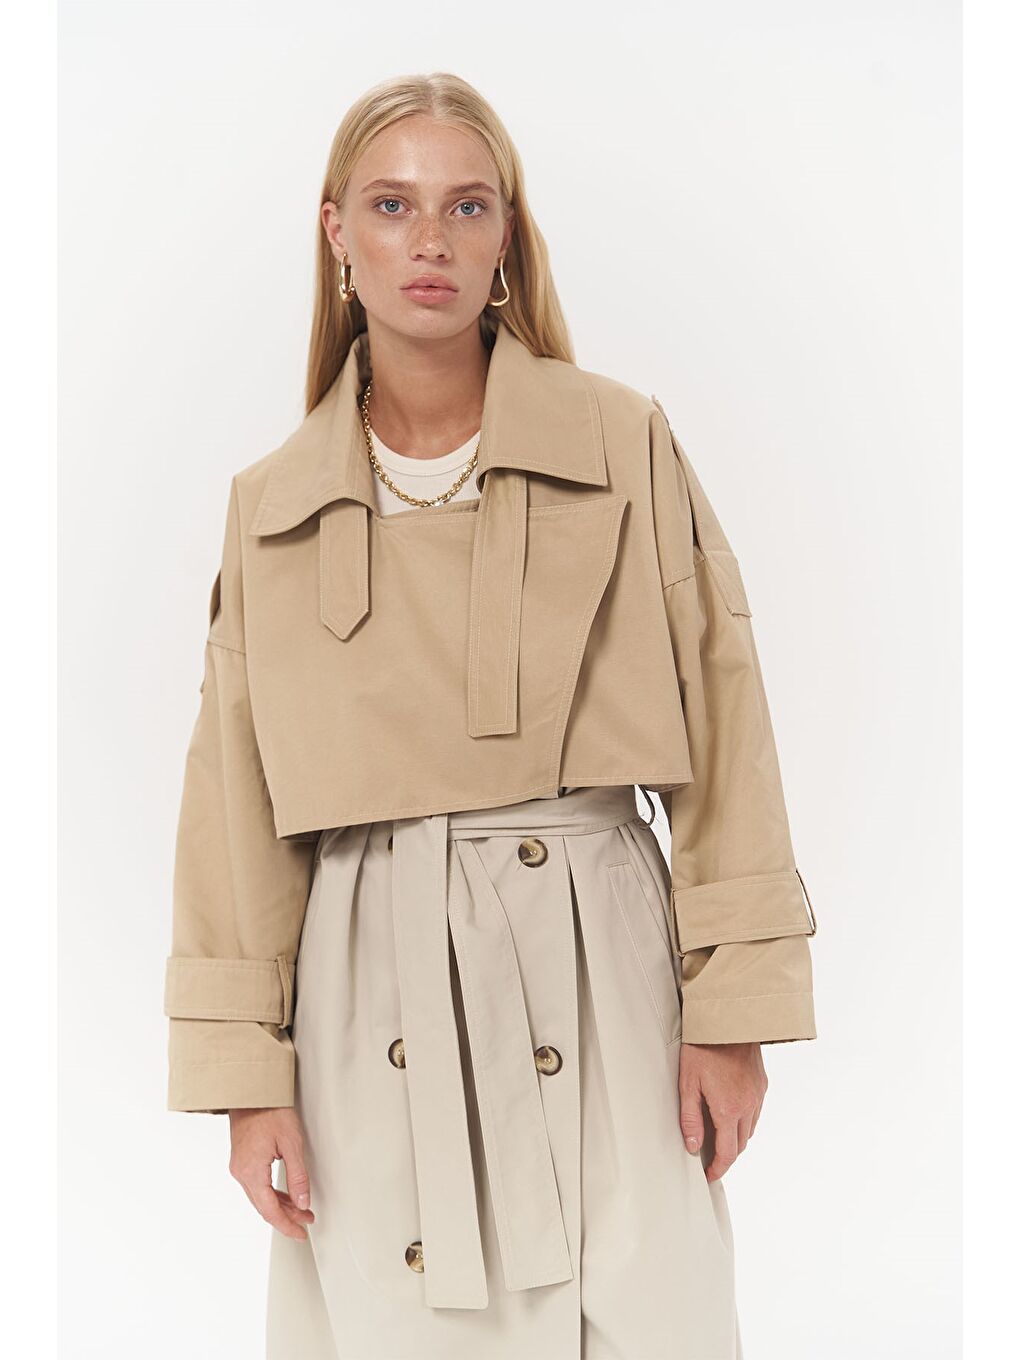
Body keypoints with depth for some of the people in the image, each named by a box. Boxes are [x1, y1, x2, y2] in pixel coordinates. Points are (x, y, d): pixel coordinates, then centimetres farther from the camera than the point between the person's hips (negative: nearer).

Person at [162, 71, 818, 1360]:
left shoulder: (624, 443, 1)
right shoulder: (271, 506, 5)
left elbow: (720, 736, 2)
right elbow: (239, 814, 7)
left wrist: (732, 1007, -3)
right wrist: (248, 1069, 2)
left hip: (596, 978, -1)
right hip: (376, 1001, 1)